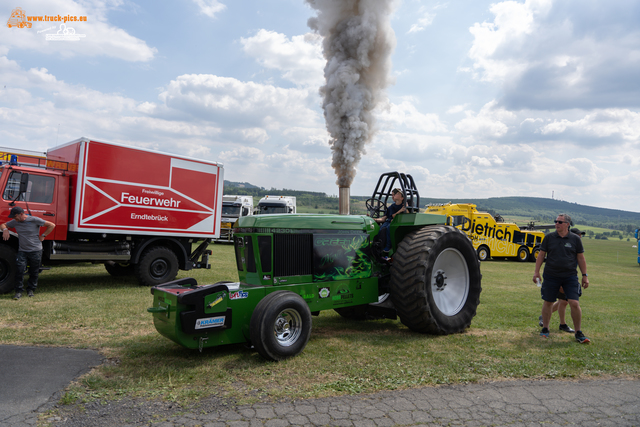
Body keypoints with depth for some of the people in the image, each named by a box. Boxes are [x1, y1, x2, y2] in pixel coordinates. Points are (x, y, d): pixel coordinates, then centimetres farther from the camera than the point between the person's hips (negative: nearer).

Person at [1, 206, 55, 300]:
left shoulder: (34, 220, -9)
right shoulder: (15, 222, 4)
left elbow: (52, 225, -7)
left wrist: (43, 236, -6)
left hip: (36, 251, -3)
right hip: (22, 251, 3)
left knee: (34, 272, 7)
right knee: (20, 270, -9)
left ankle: (31, 290, 23)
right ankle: (19, 291, 0)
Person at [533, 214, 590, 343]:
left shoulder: (575, 239, 2)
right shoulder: (549, 237, 2)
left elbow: (581, 258, 8)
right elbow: (541, 255, 6)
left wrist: (585, 275, 6)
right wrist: (536, 272, 3)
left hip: (570, 277, 0)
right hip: (551, 276, 1)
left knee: (575, 303, -7)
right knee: (547, 302, 7)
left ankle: (578, 333, 9)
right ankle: (545, 329, 24)